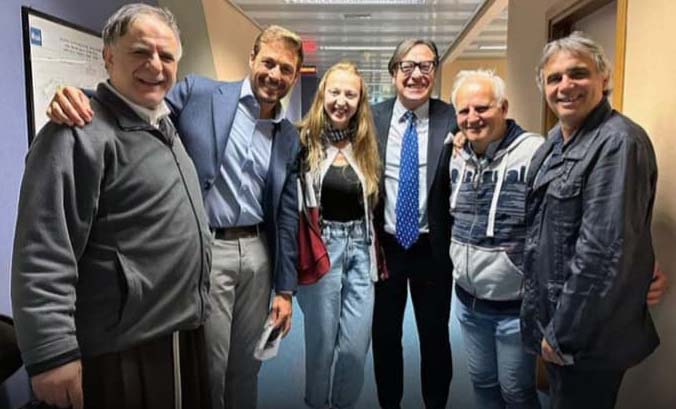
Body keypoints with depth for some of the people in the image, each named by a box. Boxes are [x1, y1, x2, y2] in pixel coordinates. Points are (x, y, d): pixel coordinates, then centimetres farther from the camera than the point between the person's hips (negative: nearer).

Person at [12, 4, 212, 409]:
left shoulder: (167, 126, 10)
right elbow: (42, 256, -21)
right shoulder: (77, 135, -16)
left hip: (186, 333, 8)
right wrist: (52, 354, -22)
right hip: (122, 350, -8)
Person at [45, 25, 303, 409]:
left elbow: (287, 215, 8)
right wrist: (80, 99, -28)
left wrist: (285, 288, 7)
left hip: (258, 253, 4)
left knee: (247, 363, 17)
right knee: (210, 365, 6)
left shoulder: (290, 138, 7)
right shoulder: (198, 93, -3)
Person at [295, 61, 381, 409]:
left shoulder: (365, 146, 8)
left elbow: (371, 206, 14)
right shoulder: (304, 140, -6)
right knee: (322, 341, 8)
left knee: (357, 344, 6)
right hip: (319, 247, -3)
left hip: (360, 248, 4)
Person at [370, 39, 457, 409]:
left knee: (435, 336, 16)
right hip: (384, 246, 1)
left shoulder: (453, 120, -6)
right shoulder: (372, 118, -2)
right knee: (384, 335, 17)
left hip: (433, 248, -1)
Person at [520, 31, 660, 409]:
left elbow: (604, 252, -25)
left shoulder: (618, 143, -20)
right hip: (555, 322, 8)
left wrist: (563, 332, -19)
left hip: (588, 335, -8)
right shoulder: (557, 139, 7)